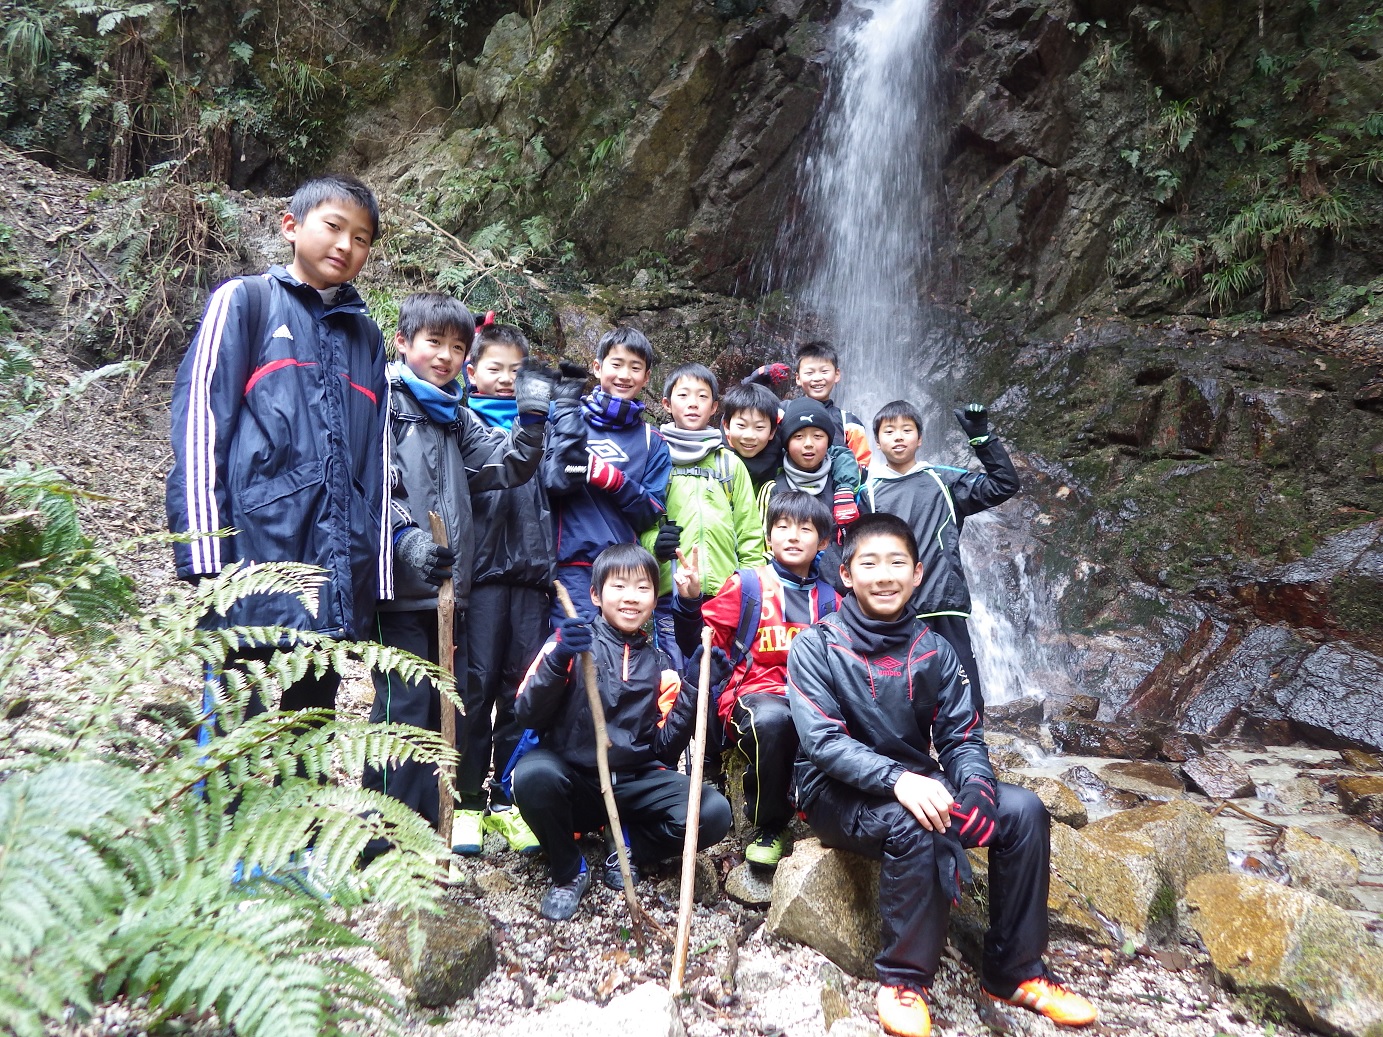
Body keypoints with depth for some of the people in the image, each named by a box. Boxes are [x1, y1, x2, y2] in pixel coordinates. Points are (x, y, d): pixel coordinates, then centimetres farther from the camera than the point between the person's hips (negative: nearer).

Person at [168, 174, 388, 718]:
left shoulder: (366, 335, 19)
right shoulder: (244, 301, 5)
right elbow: (200, 420, -3)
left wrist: (379, 574, 12)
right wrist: (203, 549, -12)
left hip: (342, 573, 5)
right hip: (259, 557, -4)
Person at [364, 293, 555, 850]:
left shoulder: (456, 417, 18)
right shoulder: (384, 402, -4)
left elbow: (507, 467, 9)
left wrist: (531, 423, -7)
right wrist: (405, 537, -25)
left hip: (450, 584, 7)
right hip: (398, 585, -7)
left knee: (451, 703, 12)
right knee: (403, 704, -3)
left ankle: (443, 813, 24)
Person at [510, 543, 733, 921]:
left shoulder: (660, 665, 11)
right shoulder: (571, 641, 1)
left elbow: (666, 748, 4)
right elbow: (527, 715, -9)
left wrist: (694, 688, -7)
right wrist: (558, 660, -25)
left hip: (637, 781, 2)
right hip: (574, 778, -2)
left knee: (713, 813, -23)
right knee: (533, 774, -36)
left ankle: (629, 846, 6)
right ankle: (568, 872, -6)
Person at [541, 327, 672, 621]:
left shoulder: (652, 442, 13)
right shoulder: (568, 420, 6)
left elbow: (650, 512, 4)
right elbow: (554, 482, -7)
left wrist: (609, 477, -12)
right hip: (573, 564, -3)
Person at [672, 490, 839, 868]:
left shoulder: (829, 600, 18)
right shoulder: (746, 585, 8)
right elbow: (709, 637, 5)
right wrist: (691, 602, -11)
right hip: (755, 692, -2)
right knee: (773, 718, -39)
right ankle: (768, 826, -12)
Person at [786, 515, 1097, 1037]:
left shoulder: (933, 651, 2)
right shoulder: (816, 646, -10)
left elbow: (962, 738, -1)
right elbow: (822, 741, -20)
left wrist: (975, 788, -24)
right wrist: (897, 780, -34)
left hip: (915, 785, 5)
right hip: (837, 793, -5)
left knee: (1023, 809, -13)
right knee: (912, 825, -35)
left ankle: (1013, 971, 2)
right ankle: (903, 977, -14)